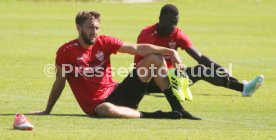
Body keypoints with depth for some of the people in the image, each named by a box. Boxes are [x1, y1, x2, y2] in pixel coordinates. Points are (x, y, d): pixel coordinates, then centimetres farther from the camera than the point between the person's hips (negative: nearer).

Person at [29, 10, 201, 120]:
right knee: (107, 110, -46)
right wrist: (47, 111, 8)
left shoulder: (104, 42, 2)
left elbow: (137, 48, -3)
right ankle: (150, 115, -27)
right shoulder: (66, 52, -8)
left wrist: (170, 51, -13)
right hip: (96, 105, -5)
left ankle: (178, 109, -3)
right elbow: (59, 83, 3)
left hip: (117, 92, 5)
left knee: (155, 58, -3)